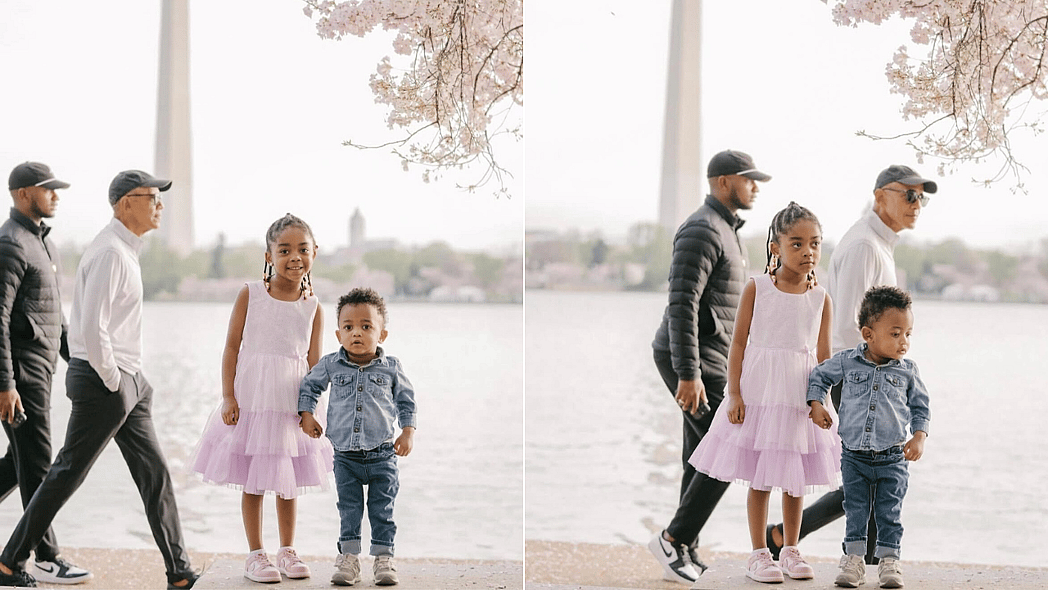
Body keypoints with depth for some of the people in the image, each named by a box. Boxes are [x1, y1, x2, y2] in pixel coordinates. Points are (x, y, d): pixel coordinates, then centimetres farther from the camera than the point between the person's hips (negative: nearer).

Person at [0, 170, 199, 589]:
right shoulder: (109, 252, -17)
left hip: (127, 381, 10)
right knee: (66, 475, 0)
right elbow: (92, 326, -25)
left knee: (154, 473, 8)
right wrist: (111, 379, -16)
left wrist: (130, 378, 16)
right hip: (103, 381, -10)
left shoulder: (126, 249, 15)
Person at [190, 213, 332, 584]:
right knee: (253, 481, 5)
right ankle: (255, 555, 16)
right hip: (251, 399, -2)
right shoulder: (250, 295, -4)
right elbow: (232, 347, -3)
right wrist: (228, 397, -9)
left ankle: (287, 551, 25)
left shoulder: (312, 307, 1)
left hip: (291, 405, 2)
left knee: (288, 481, 12)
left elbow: (313, 360, 3)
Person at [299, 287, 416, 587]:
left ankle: (384, 558, 13)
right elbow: (309, 386, 16)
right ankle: (349, 557, 14)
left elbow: (406, 399, 9)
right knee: (349, 510, 6)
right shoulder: (330, 365, -2)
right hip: (345, 456, 1)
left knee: (382, 510, 4)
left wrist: (408, 431, 3)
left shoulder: (391, 367, -3)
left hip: (382, 455, -1)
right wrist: (307, 414, 6)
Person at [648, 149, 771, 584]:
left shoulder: (726, 231, 19)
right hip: (690, 359, -10)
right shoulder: (702, 231, -15)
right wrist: (689, 374, -27)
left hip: (709, 359, 10)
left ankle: (686, 558, 13)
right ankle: (674, 539, -4)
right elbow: (681, 305, -23)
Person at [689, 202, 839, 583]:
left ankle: (791, 551, 24)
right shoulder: (757, 289, -4)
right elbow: (739, 342, -4)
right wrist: (734, 393, -9)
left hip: (801, 395, 2)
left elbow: (823, 355, 5)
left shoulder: (820, 298, 2)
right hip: (759, 390, -2)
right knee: (760, 478, 2)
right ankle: (759, 555, 14)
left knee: (796, 479, 10)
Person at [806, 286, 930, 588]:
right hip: (854, 456, 0)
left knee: (889, 514, 4)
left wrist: (919, 436, -4)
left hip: (892, 458, 0)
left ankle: (889, 562, 15)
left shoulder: (908, 371, -2)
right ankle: (853, 561, 15)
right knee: (855, 512, 6)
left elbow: (920, 406, 8)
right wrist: (816, 403, 0)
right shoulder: (847, 362, -3)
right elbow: (819, 376, 13)